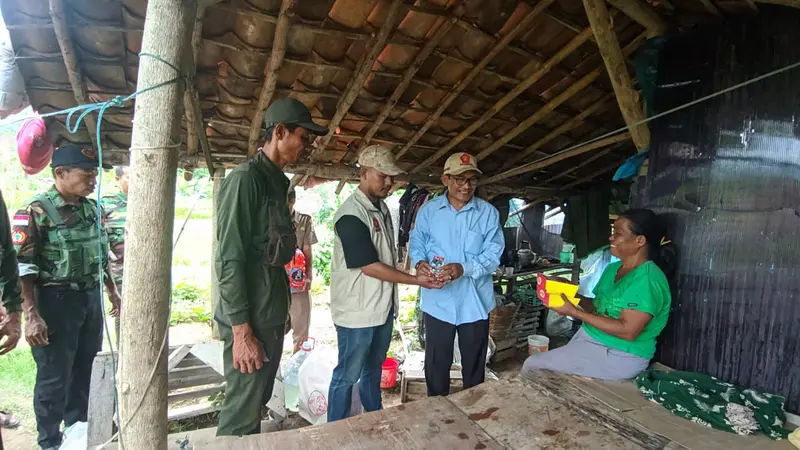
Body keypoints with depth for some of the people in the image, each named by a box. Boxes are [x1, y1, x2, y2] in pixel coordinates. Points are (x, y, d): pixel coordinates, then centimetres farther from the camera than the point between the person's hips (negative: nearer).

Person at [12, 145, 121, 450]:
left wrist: (112, 291, 19)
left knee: (84, 369, 17)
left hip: (91, 299, 6)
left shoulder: (91, 208, 7)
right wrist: (31, 315, -19)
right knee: (54, 377, 7)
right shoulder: (36, 211, -13)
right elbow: (22, 267, -15)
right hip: (56, 301, -6)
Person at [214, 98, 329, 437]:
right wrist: (241, 330, -19)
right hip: (250, 320, -8)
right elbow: (230, 260, -19)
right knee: (242, 414, 3)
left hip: (273, 316, 8)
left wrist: (282, 309, 15)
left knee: (258, 402, 18)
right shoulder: (245, 179, -14)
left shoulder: (279, 182, 12)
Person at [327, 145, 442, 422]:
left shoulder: (381, 207, 8)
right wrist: (415, 281, -19)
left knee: (374, 368, 23)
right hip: (357, 311, -8)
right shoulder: (351, 215, -20)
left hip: (383, 306, 8)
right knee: (347, 375, 7)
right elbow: (369, 266, -21)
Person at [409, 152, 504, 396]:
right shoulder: (429, 210, 1)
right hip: (438, 302, 1)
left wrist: (464, 268, -27)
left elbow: (493, 253, -9)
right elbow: (417, 243, 6)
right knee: (436, 363, 15)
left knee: (474, 363, 18)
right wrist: (420, 262, -18)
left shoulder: (488, 213, -3)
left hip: (475, 302, 0)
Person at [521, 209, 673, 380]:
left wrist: (575, 312, -24)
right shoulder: (613, 269, 9)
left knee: (533, 364, -9)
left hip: (618, 356, -8)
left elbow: (627, 331, -25)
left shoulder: (647, 279, -20)